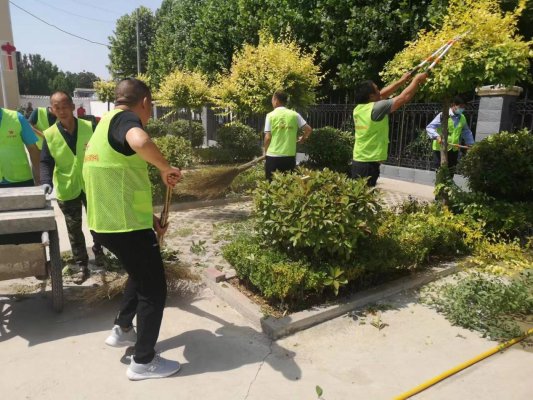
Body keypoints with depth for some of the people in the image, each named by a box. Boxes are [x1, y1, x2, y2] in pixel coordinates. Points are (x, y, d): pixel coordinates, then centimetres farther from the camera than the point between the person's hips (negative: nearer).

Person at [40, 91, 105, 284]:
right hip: (66, 189, 0)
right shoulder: (49, 135, -7)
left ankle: (98, 250, 41)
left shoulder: (89, 127, -8)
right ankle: (82, 266, 20)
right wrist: (46, 182, -24)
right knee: (74, 229, 9)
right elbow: (46, 162, -7)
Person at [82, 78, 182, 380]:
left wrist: (149, 217, 22)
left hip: (106, 222, 10)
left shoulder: (106, 124, 16)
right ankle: (144, 362, 19)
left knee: (142, 273, 30)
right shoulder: (124, 119, -14)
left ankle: (123, 329, 39)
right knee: (154, 289, 6)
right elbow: (140, 142, -42)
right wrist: (166, 168, -22)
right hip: (126, 225, -10)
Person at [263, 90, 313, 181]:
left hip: (273, 156, -2)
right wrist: (302, 139, 21)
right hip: (289, 156, 2)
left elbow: (268, 137, -6)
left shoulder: (270, 115, -3)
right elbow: (309, 129, 2)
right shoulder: (294, 115, 3)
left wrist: (266, 152, 9)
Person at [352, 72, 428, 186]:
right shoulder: (376, 108, -15)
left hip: (358, 161, 8)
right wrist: (417, 80, 8)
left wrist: (402, 80, 26)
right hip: (369, 164, -8)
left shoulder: (358, 109, 7)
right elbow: (404, 97, -7)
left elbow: (383, 95, 21)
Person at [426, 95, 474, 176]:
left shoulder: (462, 118, 7)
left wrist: (471, 144, 11)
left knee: (451, 173, 16)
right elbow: (429, 127, -19)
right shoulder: (443, 115, -13)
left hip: (453, 150, 7)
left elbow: (467, 132, 19)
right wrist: (437, 136, -35)